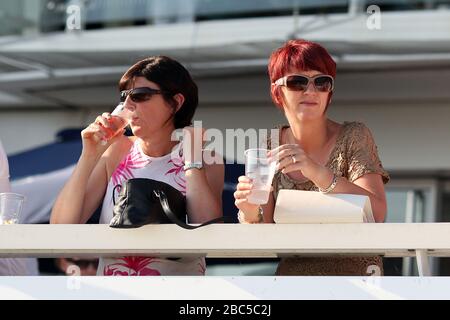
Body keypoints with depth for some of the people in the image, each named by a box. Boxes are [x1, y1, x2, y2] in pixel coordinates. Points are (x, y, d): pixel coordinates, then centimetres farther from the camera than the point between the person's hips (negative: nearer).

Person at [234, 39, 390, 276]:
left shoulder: (353, 138, 0)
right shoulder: (268, 150, 6)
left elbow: (377, 214, -16)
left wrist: (318, 173, -29)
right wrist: (251, 216, -20)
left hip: (353, 271, -1)